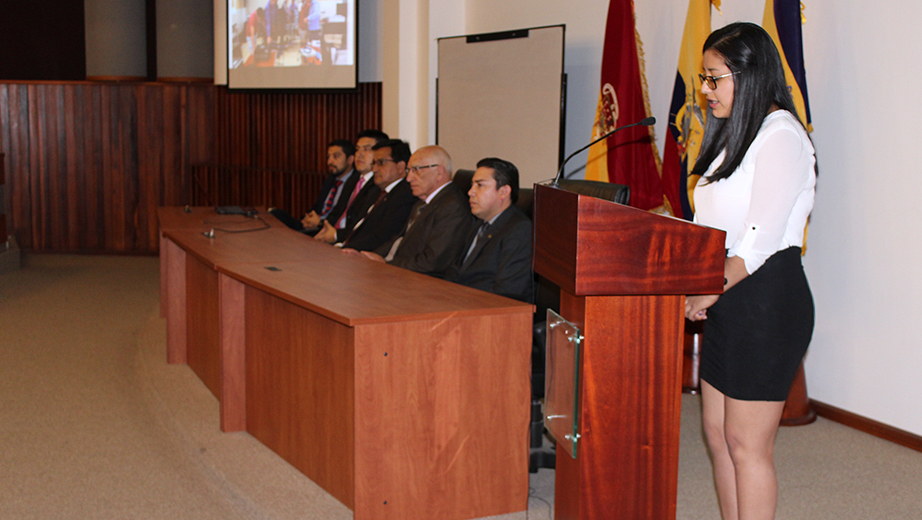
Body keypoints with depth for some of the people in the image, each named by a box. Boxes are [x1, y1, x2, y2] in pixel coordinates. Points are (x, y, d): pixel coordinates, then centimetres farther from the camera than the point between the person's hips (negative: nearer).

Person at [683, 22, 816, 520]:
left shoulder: (780, 135, -14)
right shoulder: (733, 134, 17)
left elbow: (760, 240, -20)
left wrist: (709, 292, -12)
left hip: (766, 298, -9)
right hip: (727, 300, 9)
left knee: (747, 444, -3)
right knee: (717, 432, 13)